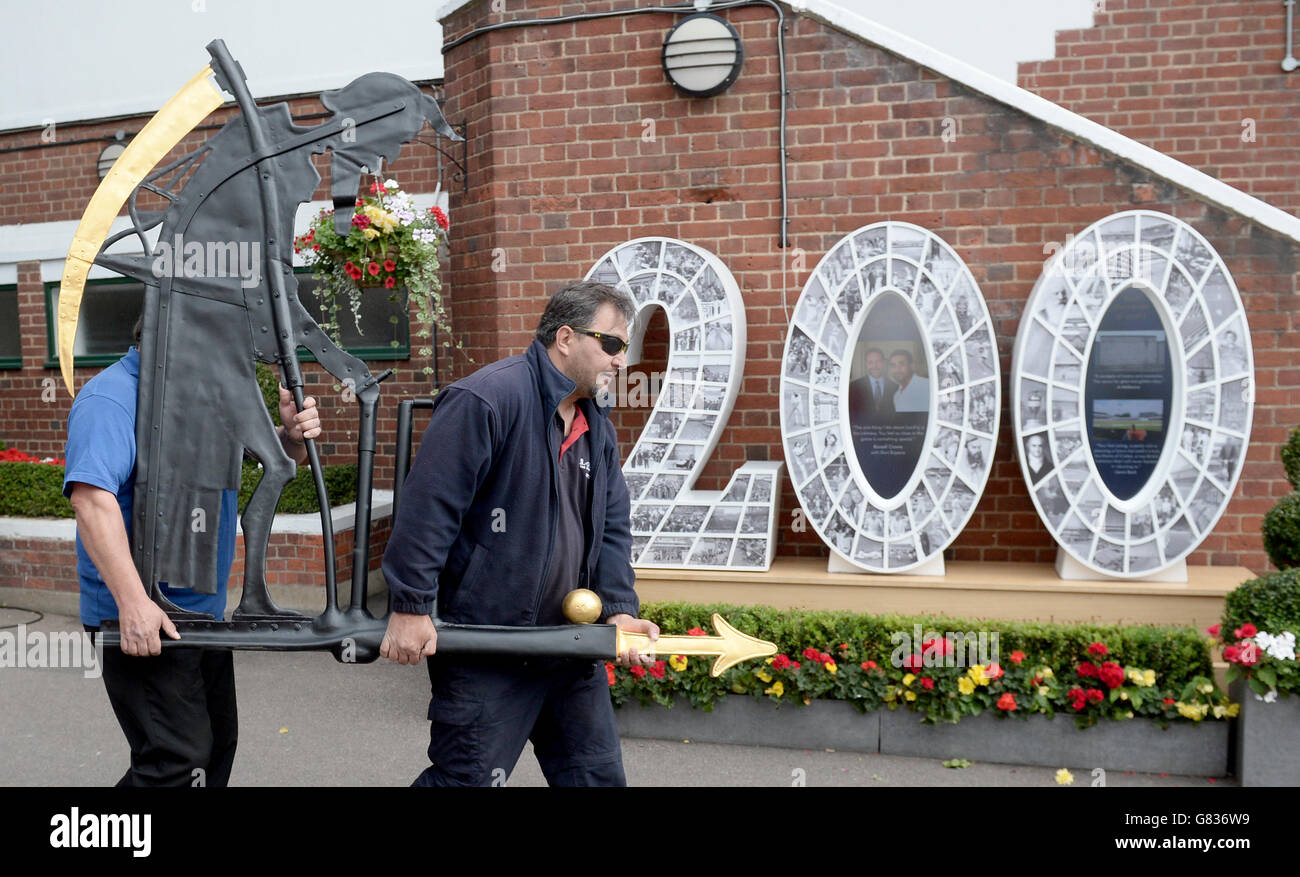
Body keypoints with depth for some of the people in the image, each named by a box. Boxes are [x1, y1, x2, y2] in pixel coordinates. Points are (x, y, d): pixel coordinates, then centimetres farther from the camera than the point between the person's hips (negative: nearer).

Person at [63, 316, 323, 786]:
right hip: (144, 622, -9)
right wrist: (133, 602, -34)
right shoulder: (111, 398, -15)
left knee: (217, 743, 17)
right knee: (178, 760, -11)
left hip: (204, 609, 9)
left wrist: (294, 434, -13)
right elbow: (92, 497, -28)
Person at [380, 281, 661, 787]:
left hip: (572, 644, 8)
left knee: (598, 774, 16)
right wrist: (411, 607, -19)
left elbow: (612, 527, 12)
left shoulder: (598, 427, 12)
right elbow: (428, 506, -20)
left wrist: (618, 609, -2)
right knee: (466, 778, 3)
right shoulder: (485, 400, -17)